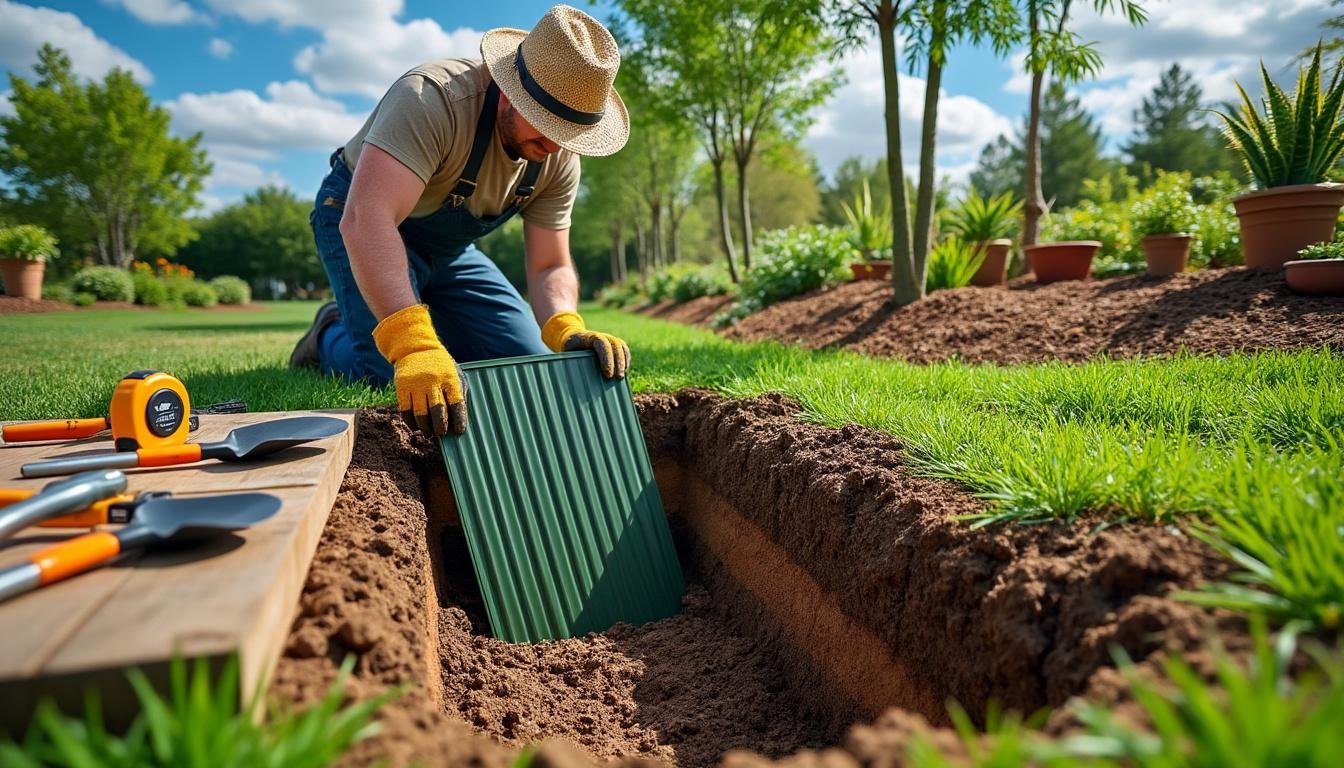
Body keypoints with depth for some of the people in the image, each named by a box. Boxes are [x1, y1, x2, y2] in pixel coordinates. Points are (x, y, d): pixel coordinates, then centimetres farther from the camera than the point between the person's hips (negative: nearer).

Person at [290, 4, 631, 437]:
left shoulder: (560, 159, -16)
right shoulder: (432, 98, -36)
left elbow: (550, 266, -14)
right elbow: (367, 219, -47)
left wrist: (568, 330, -37)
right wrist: (413, 345, -59)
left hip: (447, 247, 6)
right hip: (361, 220, -5)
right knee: (400, 377, -23)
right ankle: (331, 337, 11)